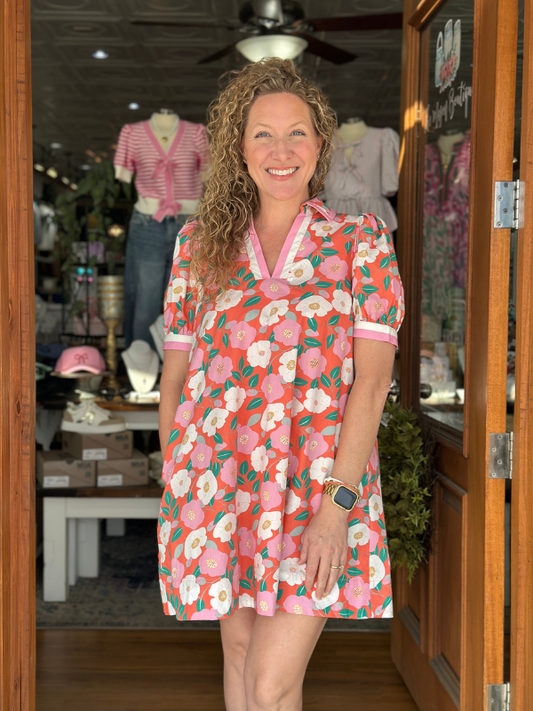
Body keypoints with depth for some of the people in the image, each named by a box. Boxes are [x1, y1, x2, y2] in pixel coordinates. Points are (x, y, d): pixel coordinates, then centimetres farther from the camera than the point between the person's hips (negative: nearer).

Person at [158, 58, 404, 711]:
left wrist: (336, 504, -15)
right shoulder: (200, 245, 8)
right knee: (239, 650, 16)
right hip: (219, 480, 3)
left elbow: (371, 377, -7)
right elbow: (174, 373, 11)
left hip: (322, 485, -3)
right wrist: (173, 486, 7)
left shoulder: (361, 242, 0)